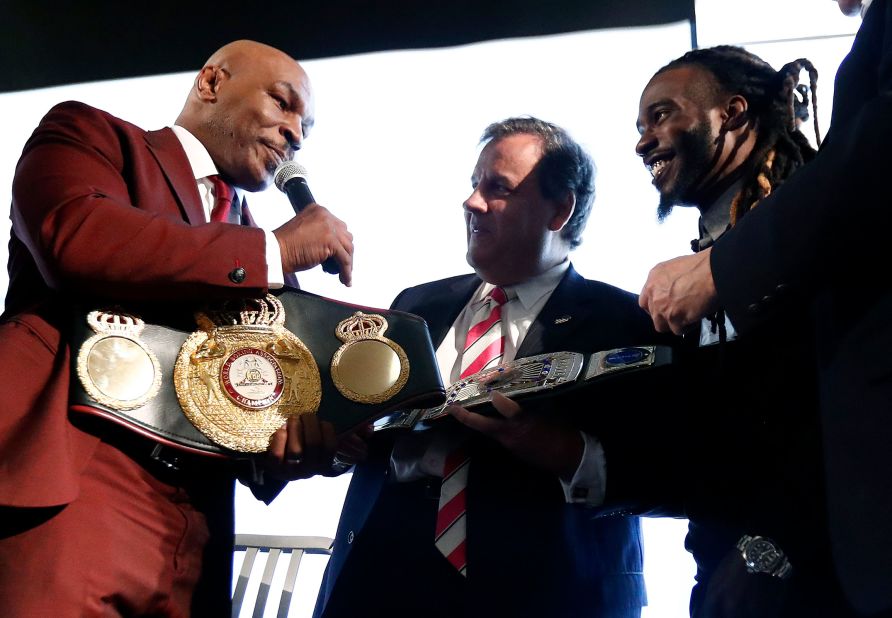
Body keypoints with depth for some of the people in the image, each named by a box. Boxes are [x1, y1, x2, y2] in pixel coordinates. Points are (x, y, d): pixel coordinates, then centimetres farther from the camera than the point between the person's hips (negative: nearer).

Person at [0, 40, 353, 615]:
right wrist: (277, 251, -5)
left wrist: (297, 437, -5)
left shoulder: (253, 251, 24)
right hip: (60, 489, -5)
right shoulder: (92, 134, 9)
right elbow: (74, 236, -13)